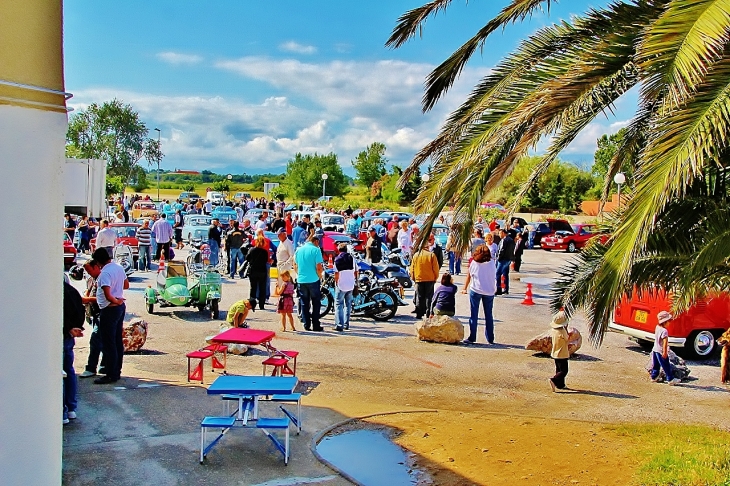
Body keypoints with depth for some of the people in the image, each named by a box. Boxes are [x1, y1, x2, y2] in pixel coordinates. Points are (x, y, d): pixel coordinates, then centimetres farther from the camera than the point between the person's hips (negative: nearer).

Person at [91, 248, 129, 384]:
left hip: (110, 310, -9)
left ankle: (111, 375, 3)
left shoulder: (105, 273, -22)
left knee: (108, 343, -2)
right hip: (120, 307, 9)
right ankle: (117, 370, 24)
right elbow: (126, 285, 19)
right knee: (117, 341, 15)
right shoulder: (119, 268, 5)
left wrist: (116, 301, -12)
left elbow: (107, 295, -30)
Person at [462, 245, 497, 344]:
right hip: (489, 291, 2)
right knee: (489, 315, 11)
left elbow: (469, 276, 7)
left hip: (475, 290, -2)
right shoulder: (492, 263, 1)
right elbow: (494, 276, 3)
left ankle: (472, 338, 1)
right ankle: (490, 339, 16)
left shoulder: (474, 262, -2)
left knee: (474, 315, 3)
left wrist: (465, 288, 17)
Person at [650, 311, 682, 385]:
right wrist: (665, 352, -26)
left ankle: (654, 377, 29)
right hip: (661, 351, -8)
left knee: (656, 365, 19)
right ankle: (670, 379, 10)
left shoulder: (657, 327, -2)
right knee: (666, 366, 2)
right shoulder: (664, 331, -25)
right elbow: (665, 342, -27)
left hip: (655, 349, 9)